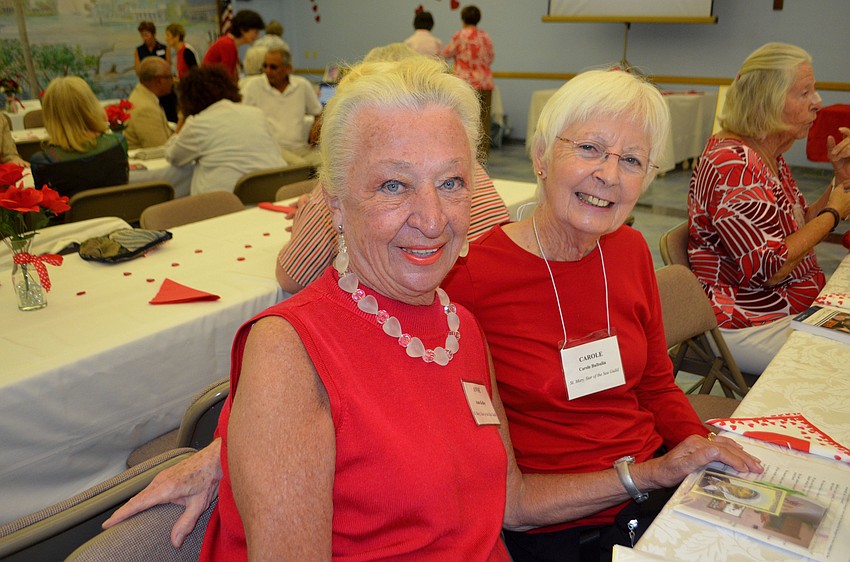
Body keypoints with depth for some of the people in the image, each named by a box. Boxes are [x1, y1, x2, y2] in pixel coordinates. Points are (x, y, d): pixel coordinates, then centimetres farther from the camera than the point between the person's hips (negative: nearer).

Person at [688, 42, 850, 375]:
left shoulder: (771, 157, 10)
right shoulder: (731, 166, -22)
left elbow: (801, 231, 16)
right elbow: (769, 269, -25)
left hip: (798, 308, 10)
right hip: (751, 328, -10)